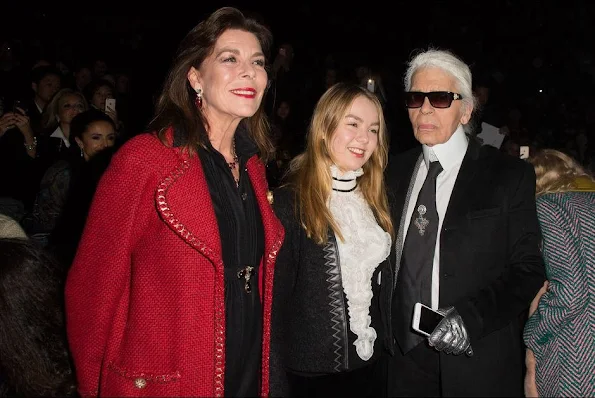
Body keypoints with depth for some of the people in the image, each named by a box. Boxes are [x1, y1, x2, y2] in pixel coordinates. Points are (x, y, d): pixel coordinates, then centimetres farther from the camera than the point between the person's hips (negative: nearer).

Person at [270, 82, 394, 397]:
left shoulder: (375, 200, 5)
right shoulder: (288, 203, -14)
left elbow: (383, 286, 11)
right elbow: (275, 301, -13)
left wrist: (388, 347, 6)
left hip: (372, 368, 6)